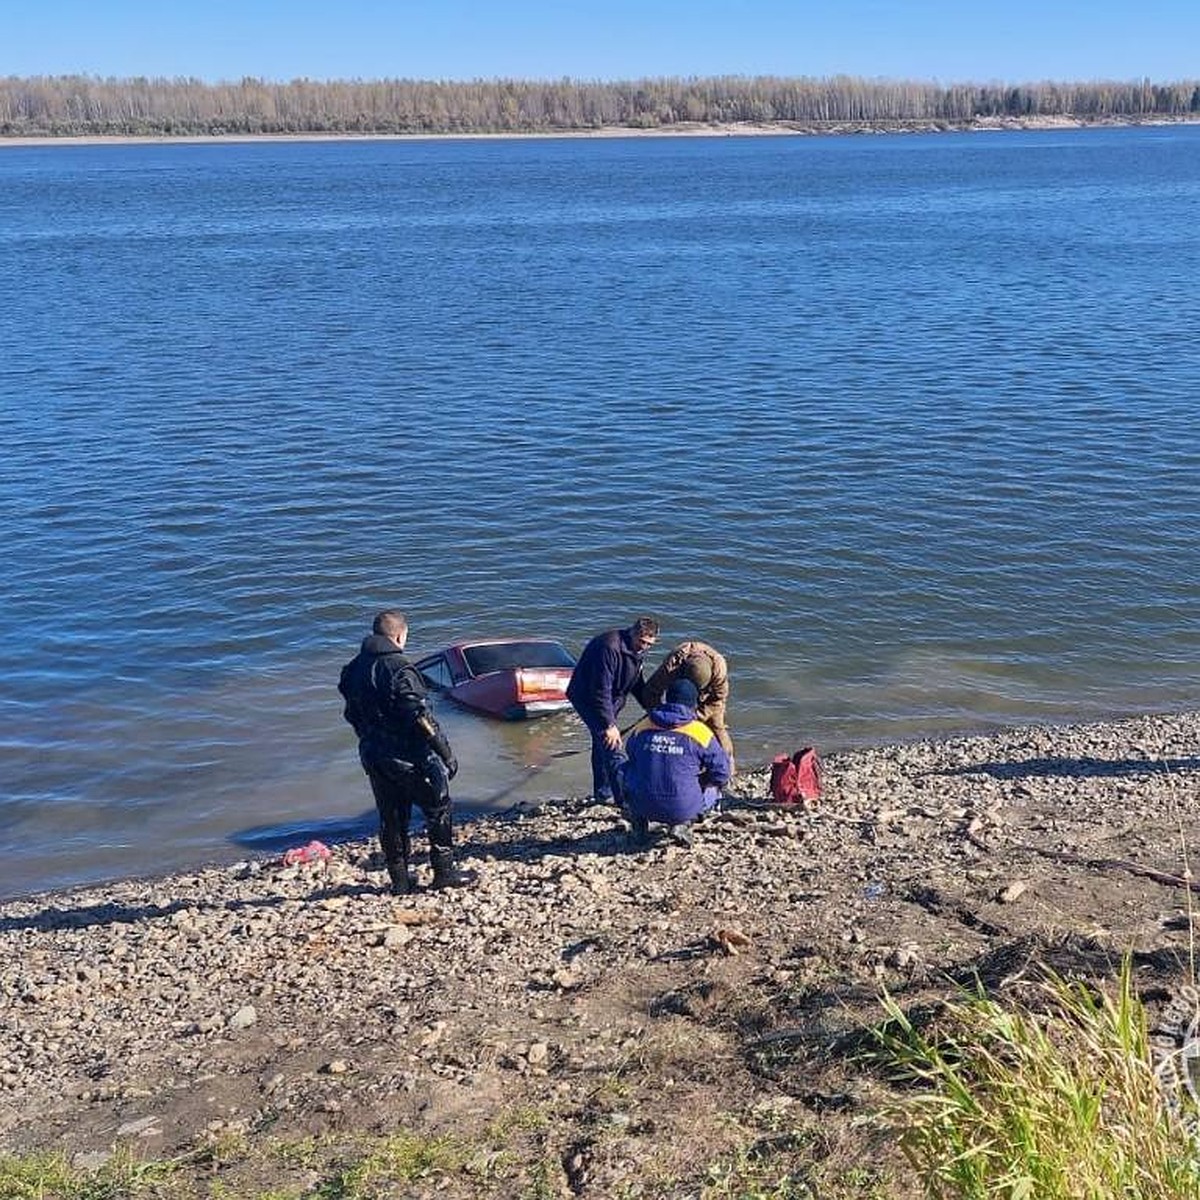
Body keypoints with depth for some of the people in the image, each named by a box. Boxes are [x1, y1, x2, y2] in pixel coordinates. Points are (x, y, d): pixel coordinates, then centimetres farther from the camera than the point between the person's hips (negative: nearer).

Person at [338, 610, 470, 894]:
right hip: (409, 758, -7)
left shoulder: (353, 669, 4)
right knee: (438, 809, 11)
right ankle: (443, 872, 15)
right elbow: (421, 717, -22)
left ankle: (400, 881, 22)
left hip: (374, 757, 7)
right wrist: (446, 753, -17)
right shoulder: (399, 669, -20)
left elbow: (352, 715, 14)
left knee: (391, 818, 16)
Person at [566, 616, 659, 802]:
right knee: (610, 744, -16)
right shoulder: (609, 647, -31)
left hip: (610, 697, 9)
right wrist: (609, 724, -32)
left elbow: (638, 684, 14)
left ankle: (602, 793, 27)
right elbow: (601, 690, -32)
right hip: (587, 697, -9)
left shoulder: (637, 651, 1)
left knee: (602, 743, 16)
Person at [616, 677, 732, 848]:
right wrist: (700, 781, 24)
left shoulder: (641, 728, 5)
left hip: (642, 806, 2)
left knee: (623, 770, 30)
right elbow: (721, 773, 2)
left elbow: (631, 755, 23)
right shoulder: (701, 733, -4)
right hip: (684, 809, -2)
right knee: (713, 788, 27)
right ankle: (682, 825, 5)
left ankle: (639, 827, 18)